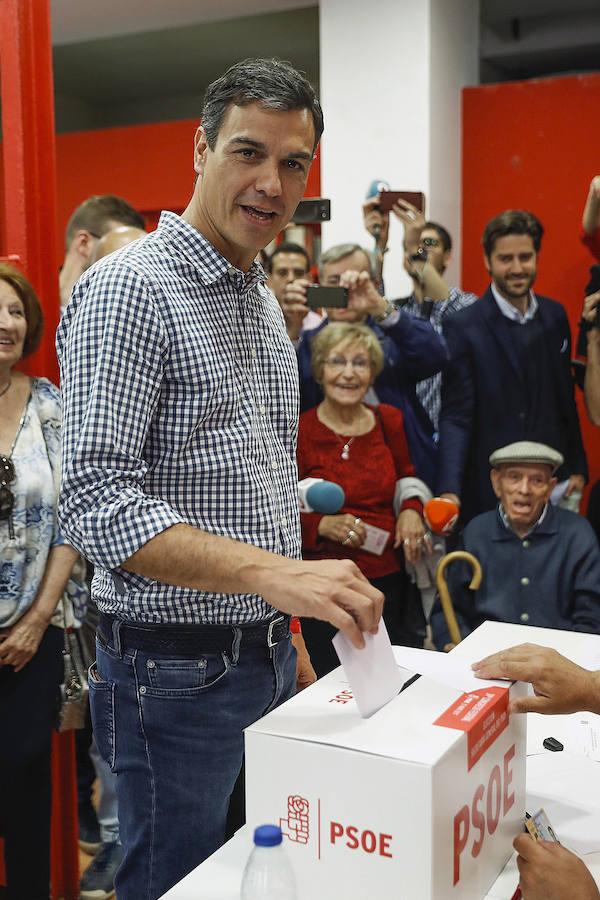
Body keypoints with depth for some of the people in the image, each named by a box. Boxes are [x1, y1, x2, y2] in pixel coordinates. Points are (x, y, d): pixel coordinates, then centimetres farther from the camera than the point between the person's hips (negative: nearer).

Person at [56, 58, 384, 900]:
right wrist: (274, 574, -33)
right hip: (176, 673, -8)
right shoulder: (131, 287, -15)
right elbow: (97, 499, -24)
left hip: (268, 660, 8)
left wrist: (292, 630, 17)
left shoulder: (265, 302, 12)